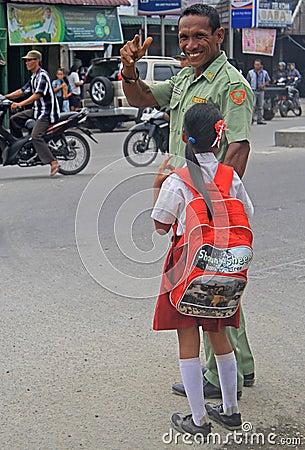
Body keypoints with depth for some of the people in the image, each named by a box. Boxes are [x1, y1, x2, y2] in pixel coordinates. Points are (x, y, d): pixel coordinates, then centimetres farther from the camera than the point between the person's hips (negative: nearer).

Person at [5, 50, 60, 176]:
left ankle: (53, 163, -24)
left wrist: (20, 104, -32)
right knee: (14, 119, 8)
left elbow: (37, 95, -26)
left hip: (46, 111, -10)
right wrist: (5, 97, 12)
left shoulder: (42, 75, -15)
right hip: (37, 110, 10)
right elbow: (22, 91, 20)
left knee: (36, 136, -22)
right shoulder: (33, 77, 17)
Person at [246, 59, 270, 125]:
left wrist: (264, 85, -7)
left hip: (261, 91, 3)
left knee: (260, 106, 7)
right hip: (253, 91, -3)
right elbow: (247, 82, 6)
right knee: (253, 105, -12)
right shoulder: (250, 72, 3)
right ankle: (251, 119, -10)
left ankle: (260, 120, 12)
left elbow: (268, 81, 13)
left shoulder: (265, 72, 8)